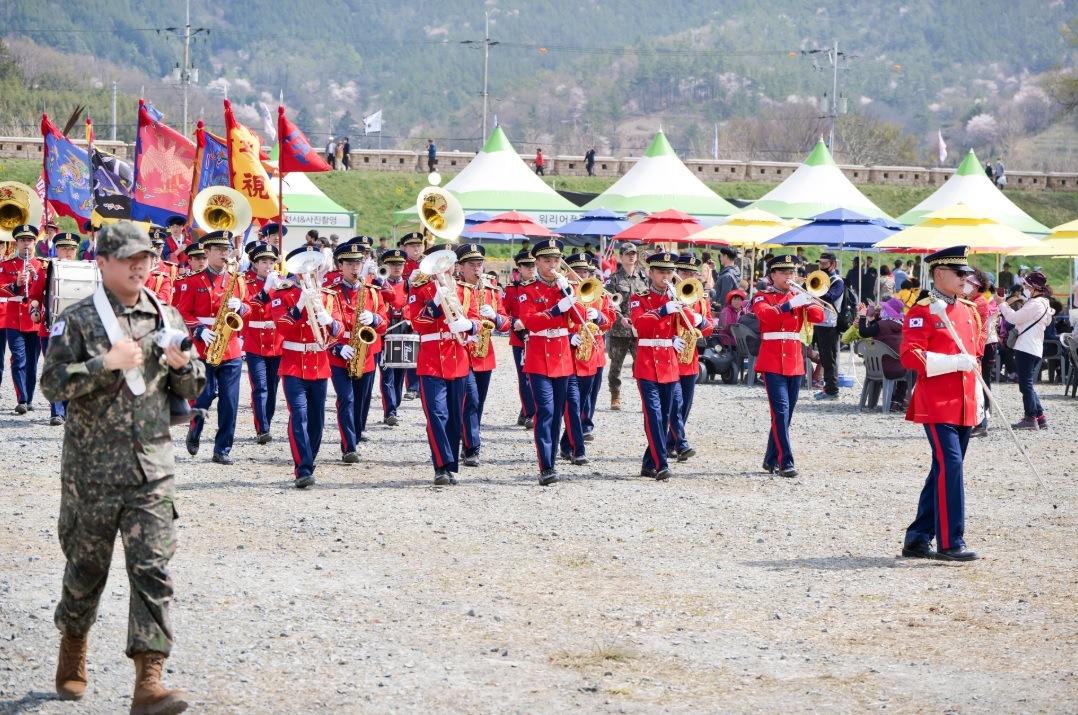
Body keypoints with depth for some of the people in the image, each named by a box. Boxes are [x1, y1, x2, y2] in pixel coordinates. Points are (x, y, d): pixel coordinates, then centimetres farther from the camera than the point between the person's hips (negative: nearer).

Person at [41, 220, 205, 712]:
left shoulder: (166, 319, 9)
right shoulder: (76, 320, -3)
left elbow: (193, 389, 14)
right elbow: (52, 383, -12)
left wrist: (182, 364, -7)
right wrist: (106, 363, -22)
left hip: (152, 471, 2)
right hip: (92, 470, -2)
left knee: (152, 570, -9)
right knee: (86, 566, 11)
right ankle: (73, 652, 38)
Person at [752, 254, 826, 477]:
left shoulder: (798, 297, 15)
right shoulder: (763, 297, 2)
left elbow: (818, 317, 1)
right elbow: (764, 314, -21)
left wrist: (807, 301, -15)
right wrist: (790, 304, -29)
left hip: (795, 361, 6)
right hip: (773, 362, -6)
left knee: (785, 413, 10)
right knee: (781, 411, -15)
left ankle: (771, 460, 21)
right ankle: (785, 463, -18)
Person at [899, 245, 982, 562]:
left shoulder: (969, 310, 15)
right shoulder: (922, 311, -8)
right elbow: (910, 356, -17)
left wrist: (978, 399, 20)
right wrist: (955, 362, -23)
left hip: (963, 406, 8)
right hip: (937, 404, -8)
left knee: (944, 470, 10)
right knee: (950, 465, -15)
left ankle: (918, 539, 19)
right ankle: (950, 544, -12)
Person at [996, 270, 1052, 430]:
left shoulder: (1035, 304, -15)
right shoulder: (1044, 303, 18)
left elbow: (1014, 318, -18)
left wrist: (1002, 303, -5)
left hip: (1026, 349, -10)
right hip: (1036, 349, 10)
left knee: (1026, 385, -5)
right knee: (1028, 385, 13)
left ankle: (1031, 418, -3)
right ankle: (1040, 417, 11)